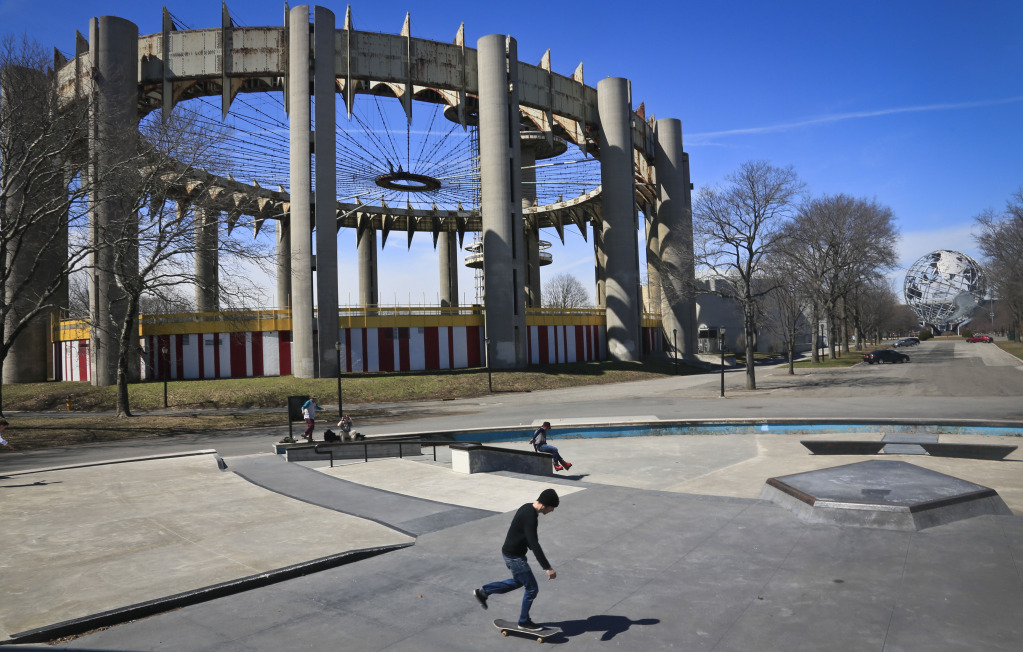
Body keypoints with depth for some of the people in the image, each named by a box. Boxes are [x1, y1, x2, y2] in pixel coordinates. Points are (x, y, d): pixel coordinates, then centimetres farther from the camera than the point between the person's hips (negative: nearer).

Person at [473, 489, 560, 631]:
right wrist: (547, 568, -34)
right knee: (532, 588, 2)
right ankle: (524, 621, 19)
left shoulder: (527, 508, 2)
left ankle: (483, 591, 32)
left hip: (510, 553, 10)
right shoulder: (530, 517, -28)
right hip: (515, 557, -10)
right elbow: (534, 545, -33)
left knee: (519, 581, 28)